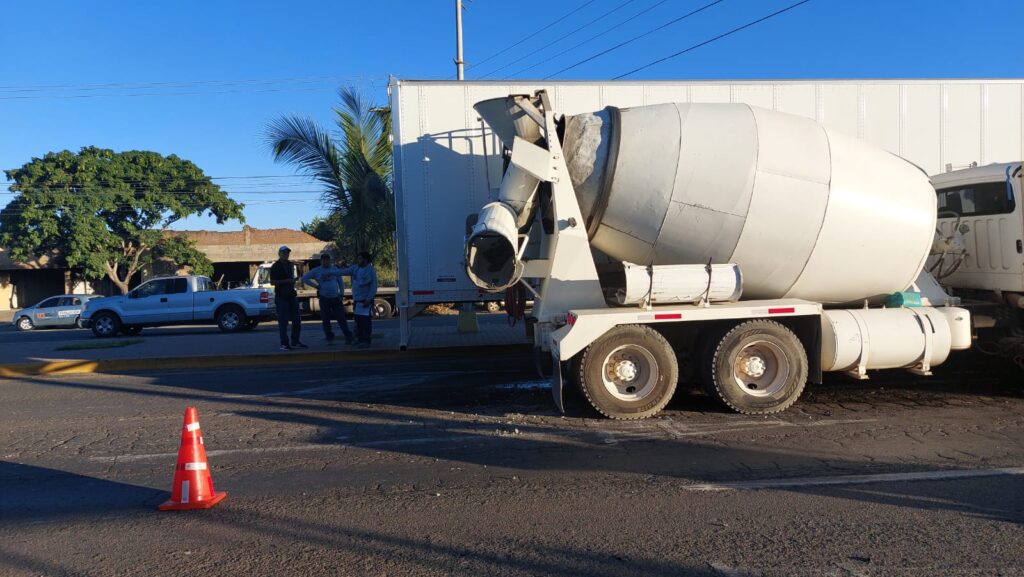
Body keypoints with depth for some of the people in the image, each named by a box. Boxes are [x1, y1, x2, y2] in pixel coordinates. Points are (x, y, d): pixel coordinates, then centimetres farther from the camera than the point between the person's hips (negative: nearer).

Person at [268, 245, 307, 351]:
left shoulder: (290, 265, 14)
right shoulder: (275, 266, -7)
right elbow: (272, 282, -14)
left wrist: (294, 280, 9)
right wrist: (287, 281, -20)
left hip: (292, 295, 7)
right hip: (281, 297, -7)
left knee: (296, 320, 7)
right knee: (283, 321, -5)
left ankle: (295, 342, 16)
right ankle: (284, 343, -1)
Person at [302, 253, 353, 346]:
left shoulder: (335, 269, 7)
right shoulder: (316, 271, 2)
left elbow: (340, 281, 13)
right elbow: (304, 278, 3)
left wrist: (341, 293, 5)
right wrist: (315, 285, -5)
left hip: (336, 298, 0)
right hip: (324, 298, 0)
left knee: (341, 318, -4)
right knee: (326, 320, 4)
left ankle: (348, 337, -1)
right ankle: (330, 339, 12)